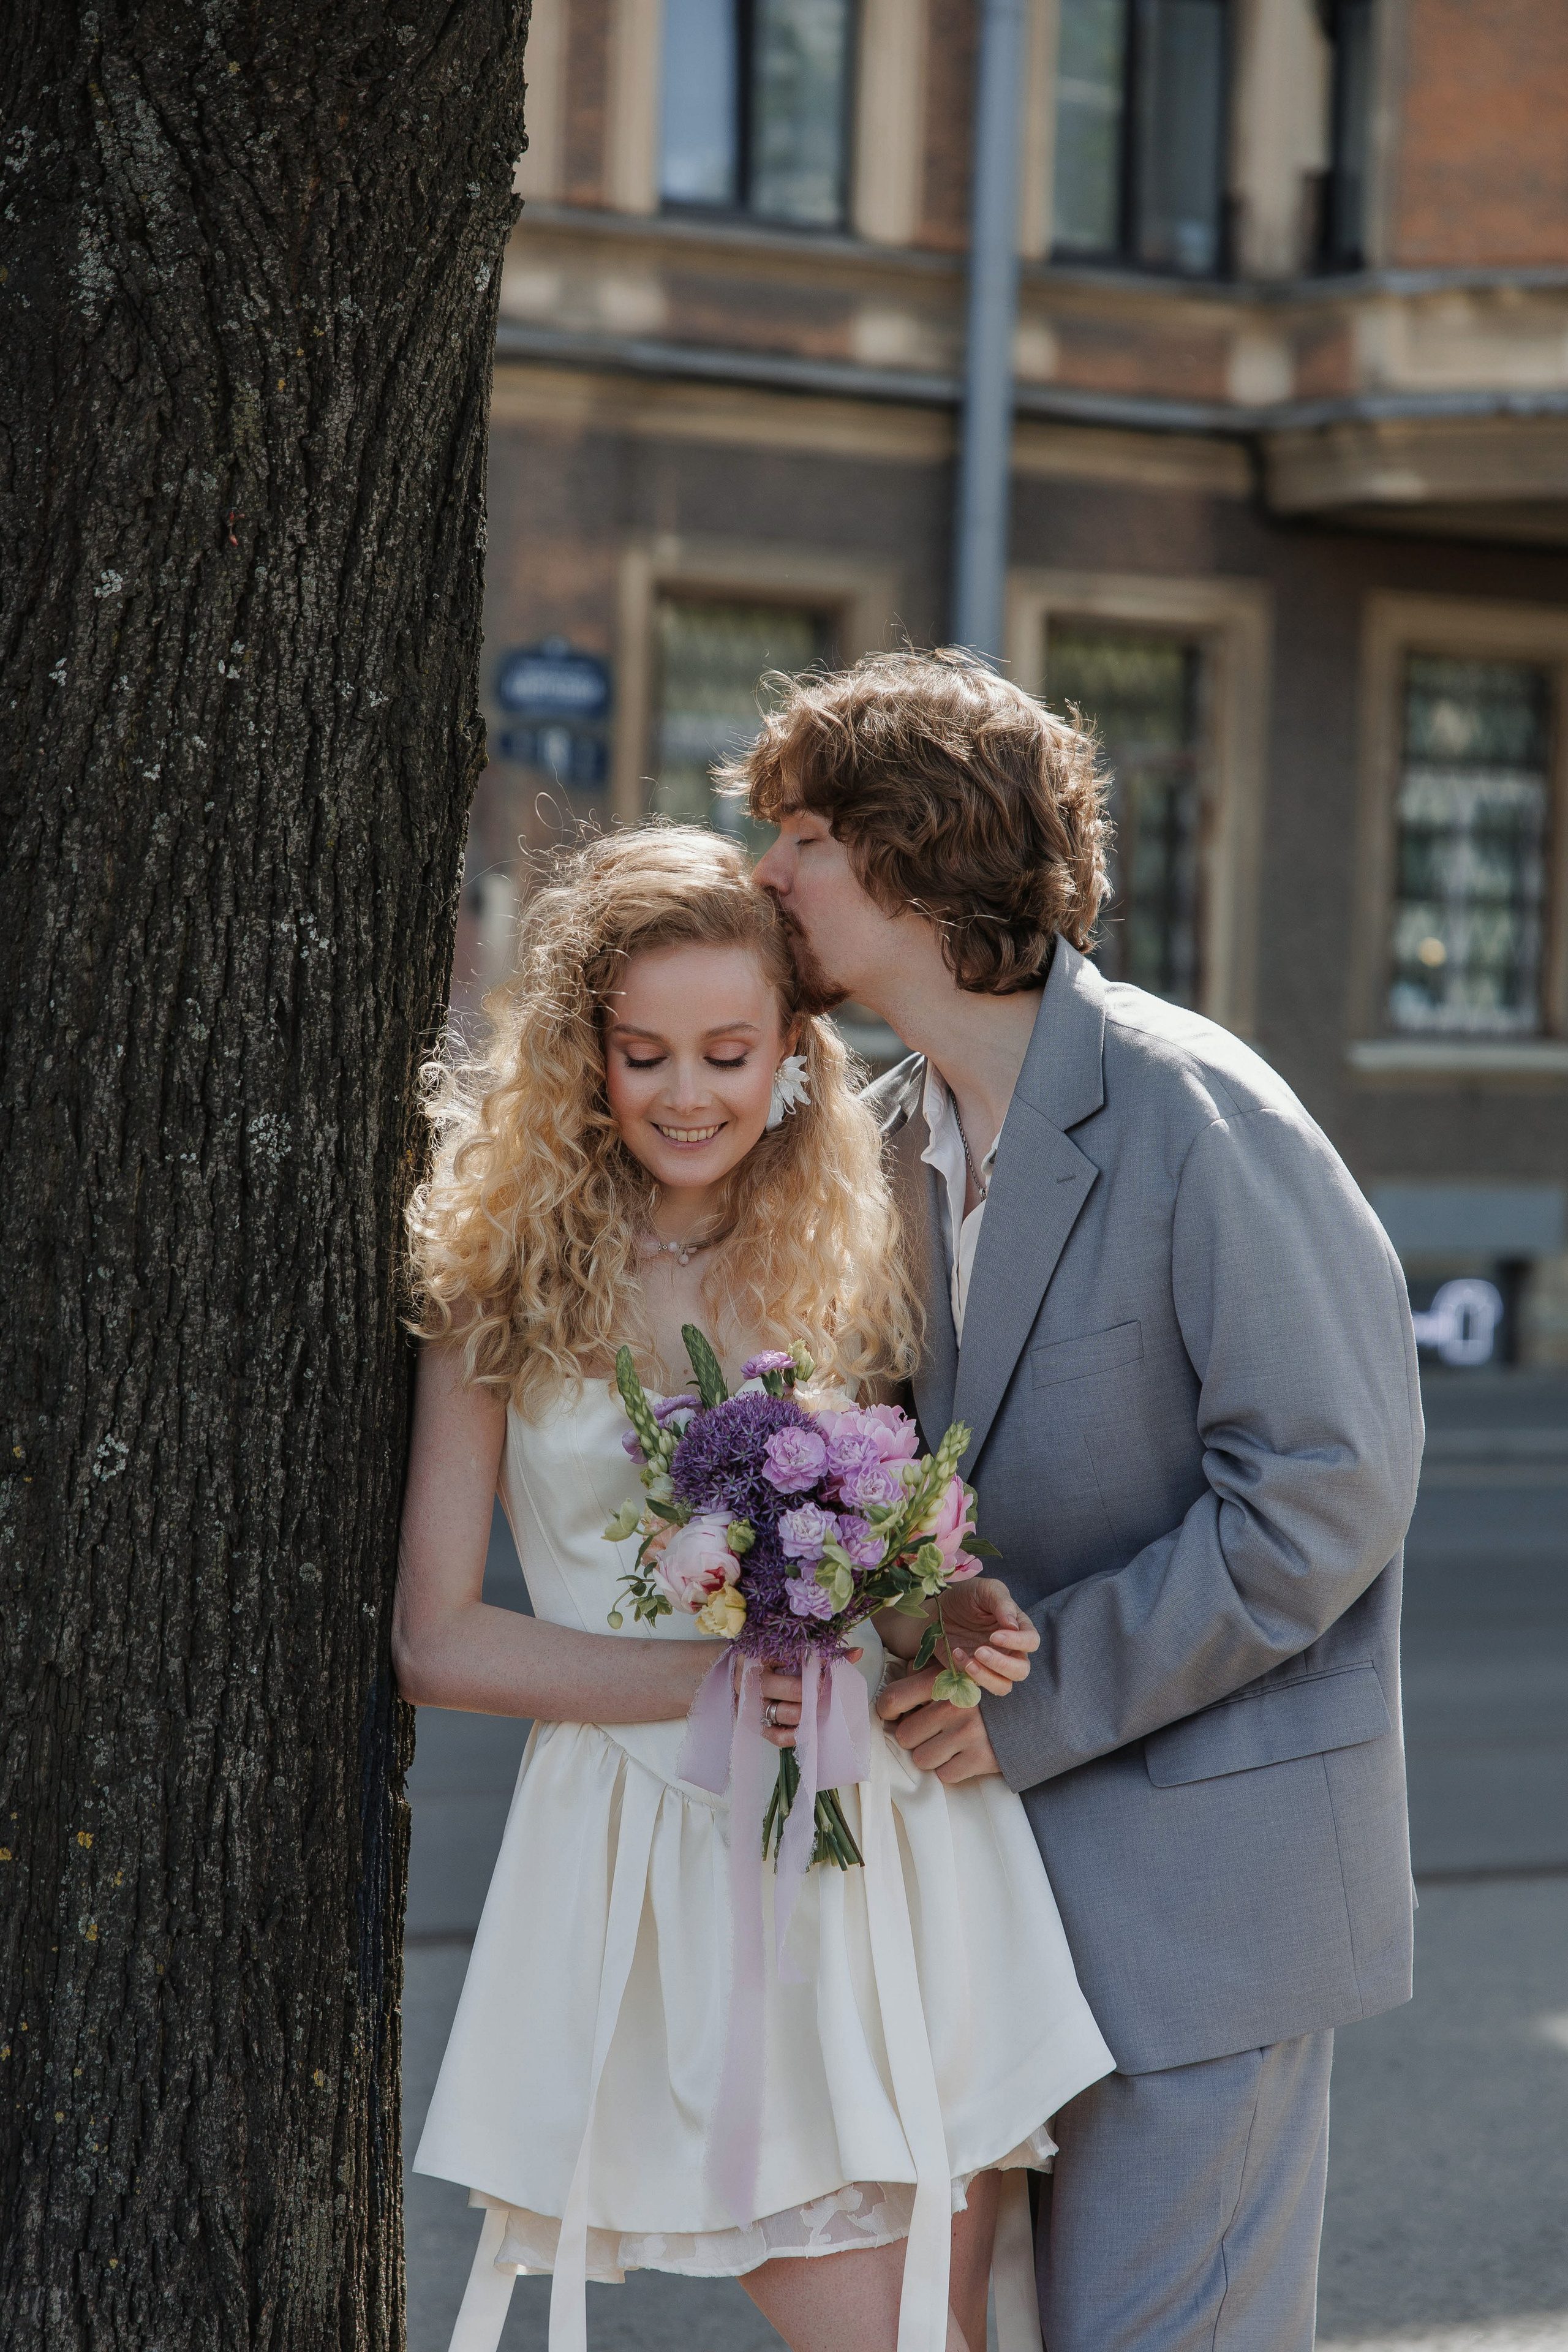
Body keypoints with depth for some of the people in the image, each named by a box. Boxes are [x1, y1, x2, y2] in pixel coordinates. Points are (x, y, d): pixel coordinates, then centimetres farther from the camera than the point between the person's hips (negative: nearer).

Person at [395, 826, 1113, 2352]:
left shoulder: (858, 1256, 7)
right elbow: (434, 1639, 0)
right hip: (665, 1866, -2)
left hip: (895, 1839, 2)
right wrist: (703, 1676, -13)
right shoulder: (501, 1284, 2)